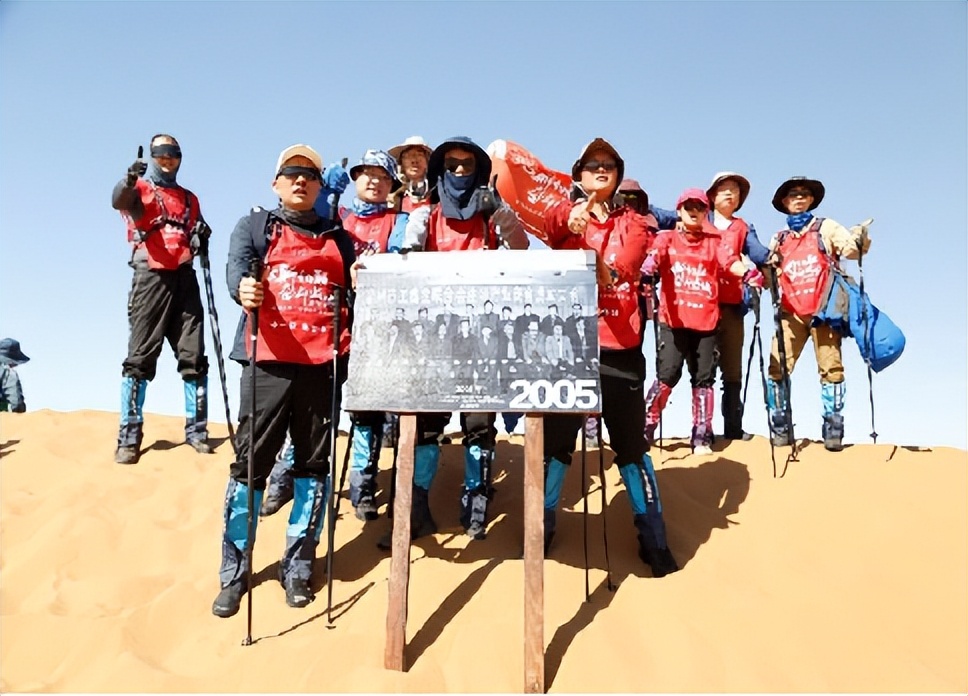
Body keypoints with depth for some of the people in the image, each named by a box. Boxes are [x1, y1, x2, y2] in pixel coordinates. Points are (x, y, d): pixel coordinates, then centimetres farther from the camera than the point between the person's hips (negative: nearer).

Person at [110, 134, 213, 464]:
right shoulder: (139, 189, 9)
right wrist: (129, 181, -38)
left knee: (194, 357, 1)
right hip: (151, 277, -4)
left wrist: (202, 239, 0)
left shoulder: (189, 199, 23)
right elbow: (119, 200, -16)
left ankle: (196, 430, 6)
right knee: (140, 357, -5)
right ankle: (129, 437, -4)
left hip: (185, 278, 4)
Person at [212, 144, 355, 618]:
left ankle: (298, 567, 21)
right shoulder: (255, 226, 12)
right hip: (270, 364, -2)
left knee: (313, 464, 7)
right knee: (250, 463, 0)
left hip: (323, 365, 3)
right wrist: (242, 288, -32)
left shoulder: (339, 239, 20)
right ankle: (232, 573, 15)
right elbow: (236, 264, -9)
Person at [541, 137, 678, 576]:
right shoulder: (565, 214, 9)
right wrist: (571, 218, -40)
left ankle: (653, 537, 19)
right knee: (556, 437, 7)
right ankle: (543, 525, 25)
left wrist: (606, 270, -35)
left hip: (619, 345, 0)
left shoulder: (633, 223, 9)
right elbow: (550, 225, -17)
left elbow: (625, 267, -12)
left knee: (630, 442, 5)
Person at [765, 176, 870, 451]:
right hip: (791, 313, 2)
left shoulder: (826, 228, 8)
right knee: (777, 368, -7)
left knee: (831, 368, -2)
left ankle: (833, 430, 6)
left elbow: (851, 247, -6)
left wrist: (860, 238, -27)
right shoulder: (779, 240, 16)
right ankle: (780, 428, 3)